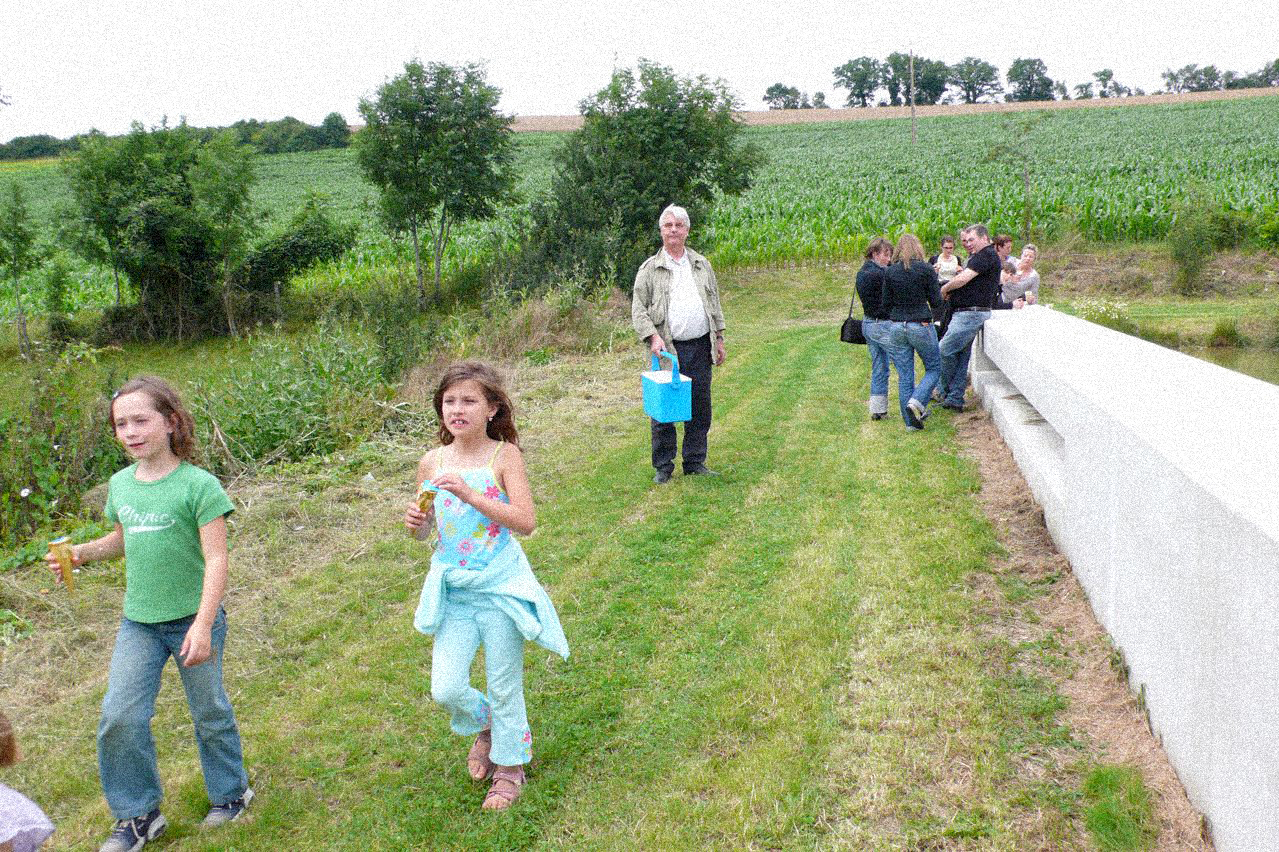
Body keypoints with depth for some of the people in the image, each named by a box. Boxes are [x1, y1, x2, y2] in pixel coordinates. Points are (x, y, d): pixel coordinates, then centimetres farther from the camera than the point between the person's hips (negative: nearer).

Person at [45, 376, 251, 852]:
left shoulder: (198, 485, -16)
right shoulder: (120, 484, 3)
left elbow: (215, 559, -19)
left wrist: (203, 624, -26)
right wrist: (81, 553, 1)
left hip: (193, 620, -5)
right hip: (138, 622, 5)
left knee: (209, 712, 10)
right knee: (120, 716, 2)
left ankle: (230, 793, 32)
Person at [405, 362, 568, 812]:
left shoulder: (504, 455, -11)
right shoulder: (432, 463, -1)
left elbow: (526, 521, -21)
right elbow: (424, 531, 10)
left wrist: (469, 494, -29)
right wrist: (415, 521, -14)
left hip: (500, 585, -3)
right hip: (452, 588, 3)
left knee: (503, 685, 9)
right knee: (446, 689, 2)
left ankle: (509, 765, 33)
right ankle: (484, 726, 36)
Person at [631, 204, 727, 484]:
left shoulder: (702, 265, 14)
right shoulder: (650, 269, 2)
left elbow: (715, 305, 19)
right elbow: (638, 309, -1)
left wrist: (719, 339, 14)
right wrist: (653, 337, -15)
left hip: (700, 348, 4)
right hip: (667, 348, -3)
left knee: (700, 407, 7)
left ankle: (695, 463, 19)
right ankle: (663, 467, 10)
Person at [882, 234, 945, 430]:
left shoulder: (889, 272, 2)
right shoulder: (926, 269, -6)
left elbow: (886, 304, 6)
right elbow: (936, 301, -4)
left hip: (896, 327, 3)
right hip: (920, 325, -3)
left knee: (904, 376, 8)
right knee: (934, 368, 13)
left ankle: (911, 421, 10)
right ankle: (917, 402, -10)